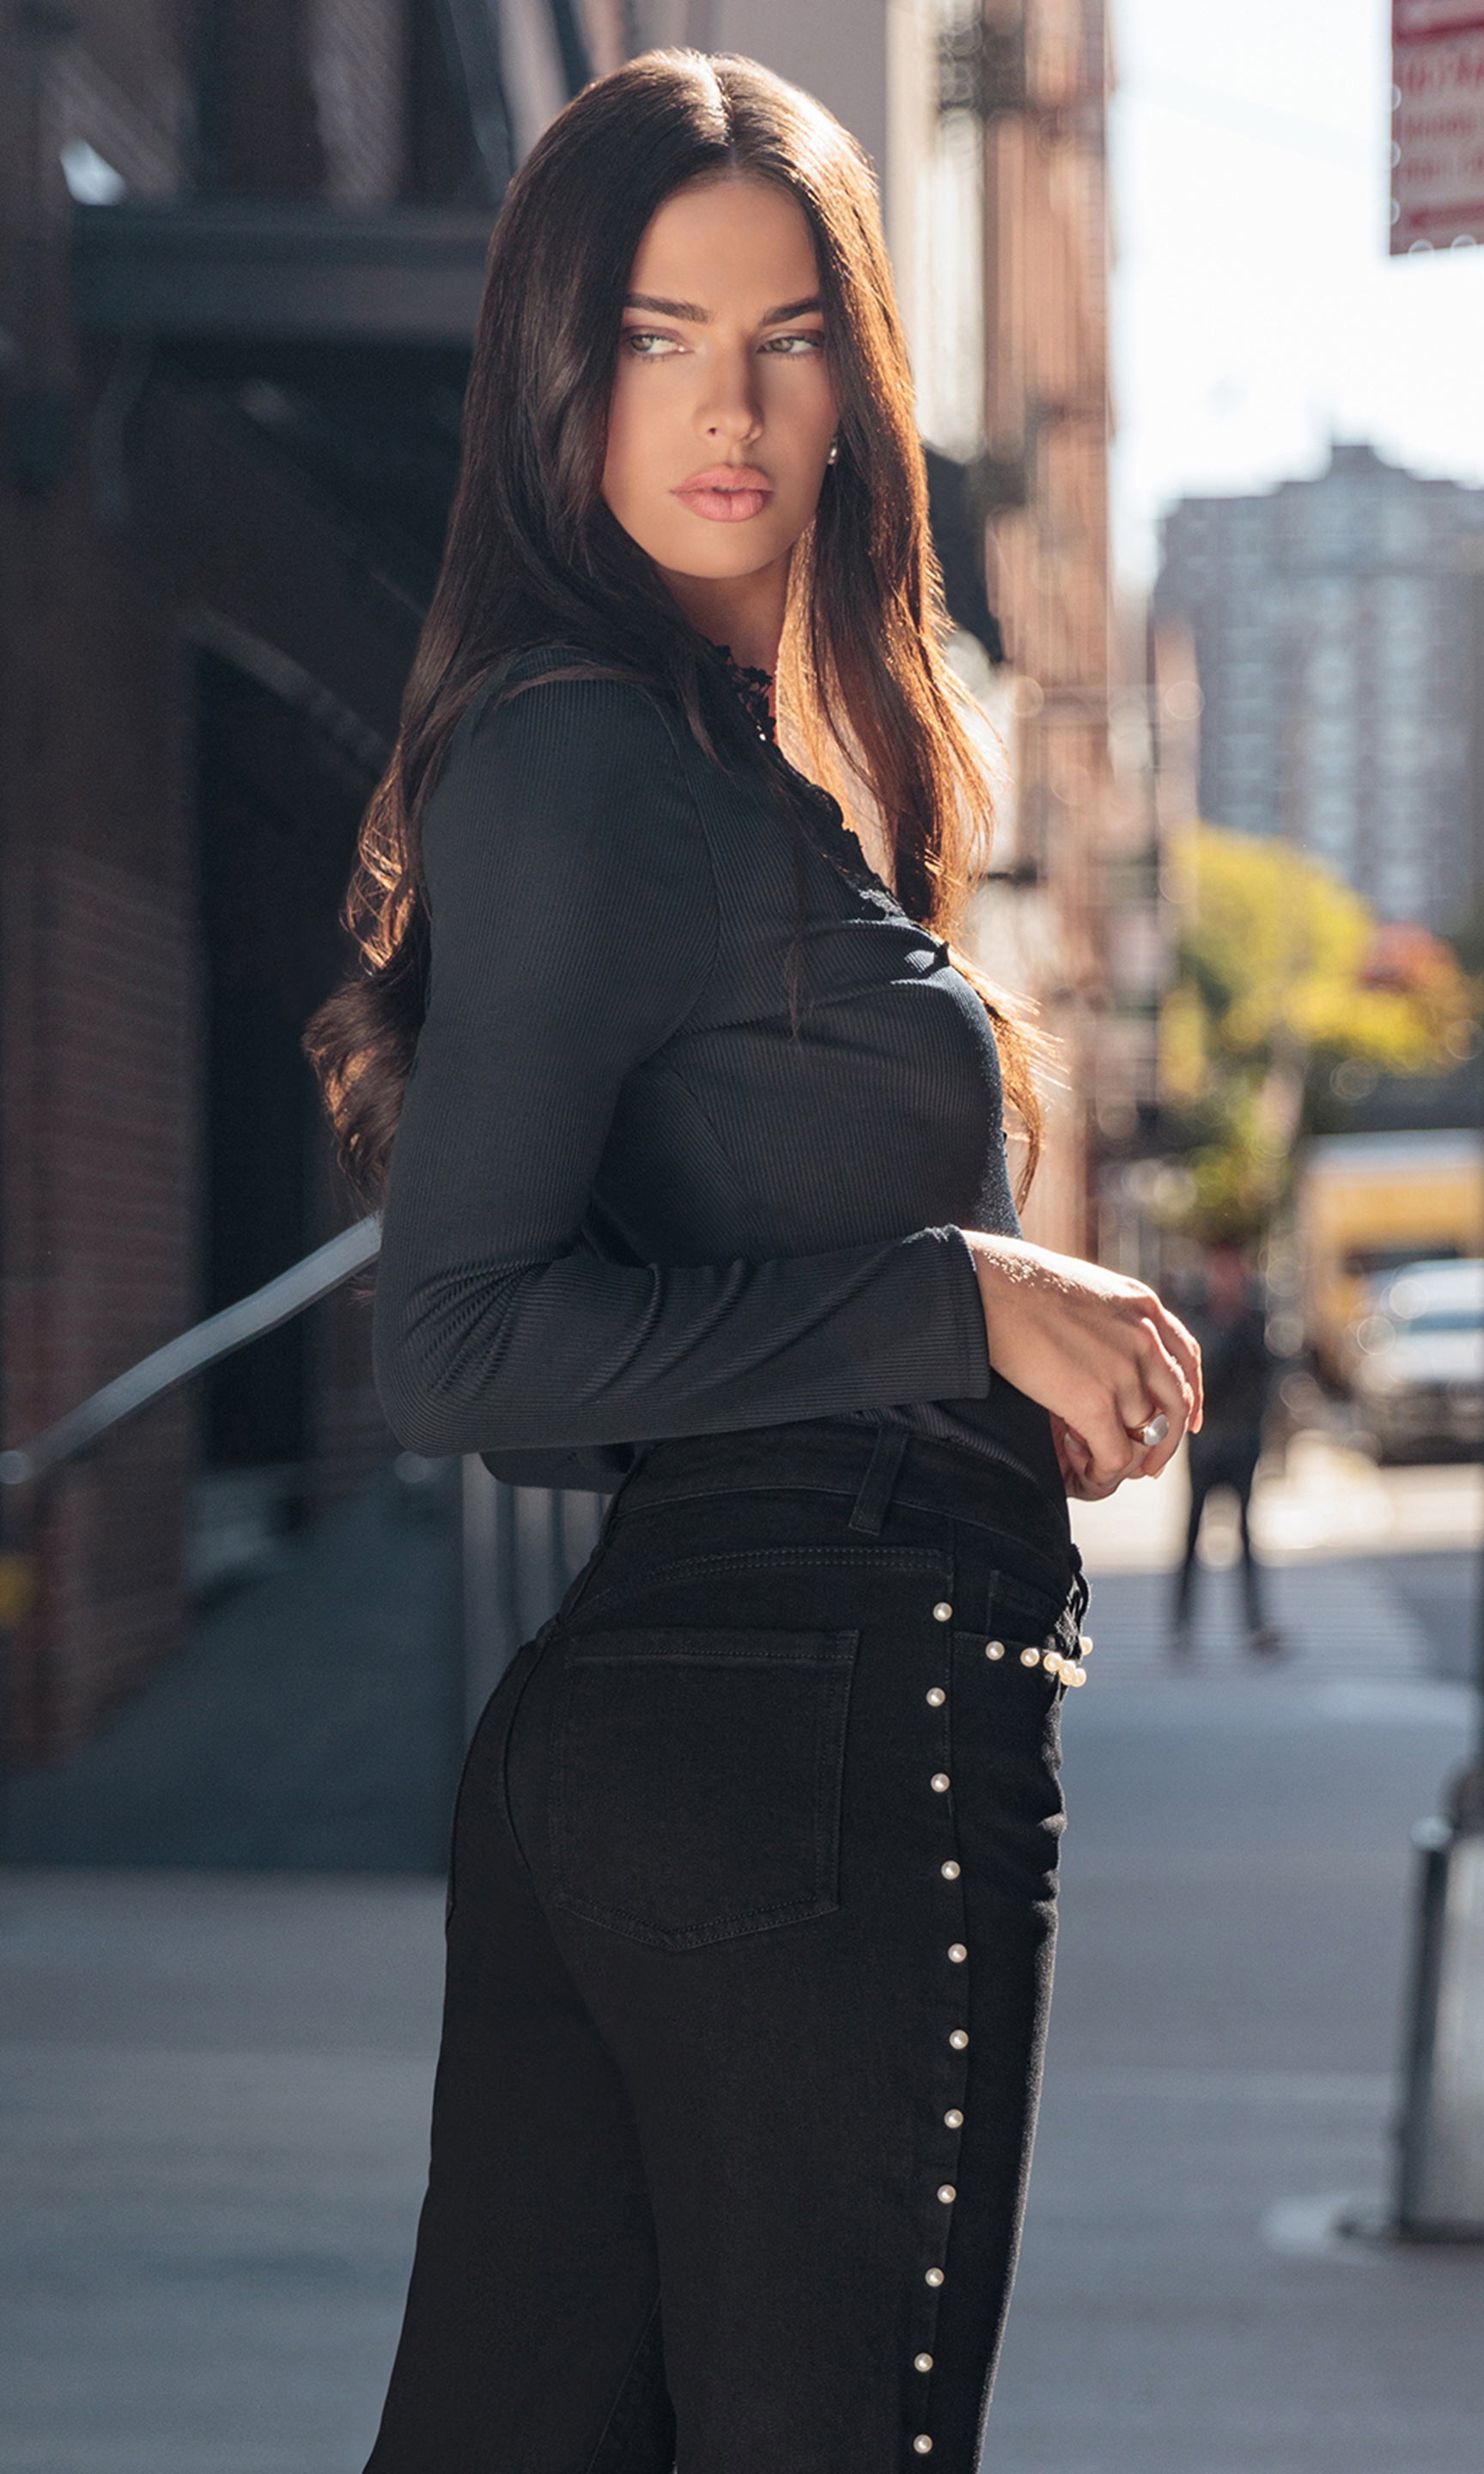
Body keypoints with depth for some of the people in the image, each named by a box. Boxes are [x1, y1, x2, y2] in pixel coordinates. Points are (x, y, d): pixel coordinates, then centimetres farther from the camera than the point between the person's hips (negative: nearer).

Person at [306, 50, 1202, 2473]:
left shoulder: (755, 765, 17)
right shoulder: (589, 756, -13)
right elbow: (458, 1348, -19)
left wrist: (1019, 1375, 13)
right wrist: (957, 1303, -16)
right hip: (820, 1723, -9)